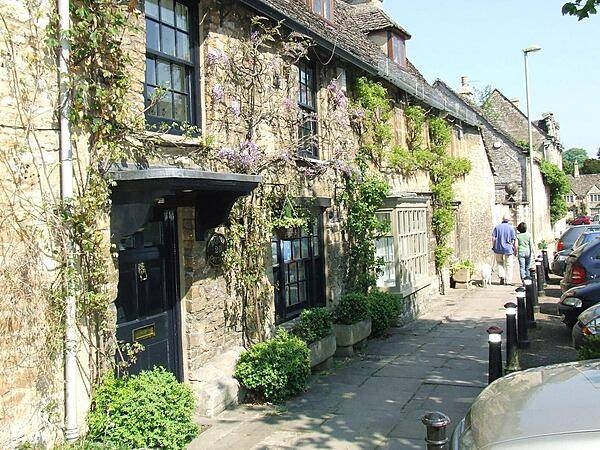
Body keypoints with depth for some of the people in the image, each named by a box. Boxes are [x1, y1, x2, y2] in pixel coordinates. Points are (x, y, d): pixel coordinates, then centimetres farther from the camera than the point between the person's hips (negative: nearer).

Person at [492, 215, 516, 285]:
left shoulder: (497, 227, 2)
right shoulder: (511, 228, -2)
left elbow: (493, 238, -2)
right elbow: (513, 240, -3)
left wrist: (493, 247, 7)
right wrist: (515, 249, 5)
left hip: (498, 248, 1)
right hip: (508, 248, -1)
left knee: (500, 263, 20)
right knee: (508, 265, 6)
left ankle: (501, 275, 1)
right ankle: (508, 281, 5)